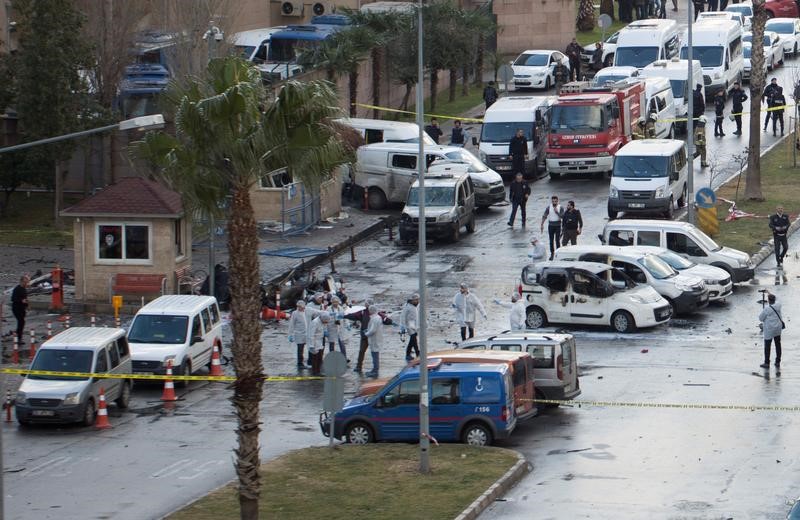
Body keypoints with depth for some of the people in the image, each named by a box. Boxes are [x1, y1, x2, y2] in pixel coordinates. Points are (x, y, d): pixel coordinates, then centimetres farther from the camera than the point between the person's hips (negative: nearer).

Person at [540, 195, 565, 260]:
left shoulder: (560, 208, -4)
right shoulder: (548, 208, -1)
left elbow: (562, 216, -11)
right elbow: (544, 216, -1)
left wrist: (557, 212, -23)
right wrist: (542, 225, -8)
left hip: (557, 225, -2)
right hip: (551, 225, 2)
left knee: (557, 240, -4)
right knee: (551, 240, 5)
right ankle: (552, 253, 13)